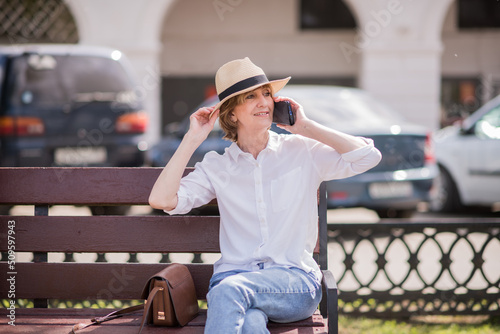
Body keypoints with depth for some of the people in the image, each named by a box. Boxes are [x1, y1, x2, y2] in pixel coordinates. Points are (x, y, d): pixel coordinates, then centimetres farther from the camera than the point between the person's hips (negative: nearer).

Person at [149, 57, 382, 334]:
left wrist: (307, 127, 2)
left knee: (229, 290, -35)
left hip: (295, 280, -1)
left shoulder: (302, 152, 11)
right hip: (234, 277, 1)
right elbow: (161, 199, 1)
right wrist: (193, 138, 4)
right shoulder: (217, 166, 14)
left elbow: (368, 156, -2)